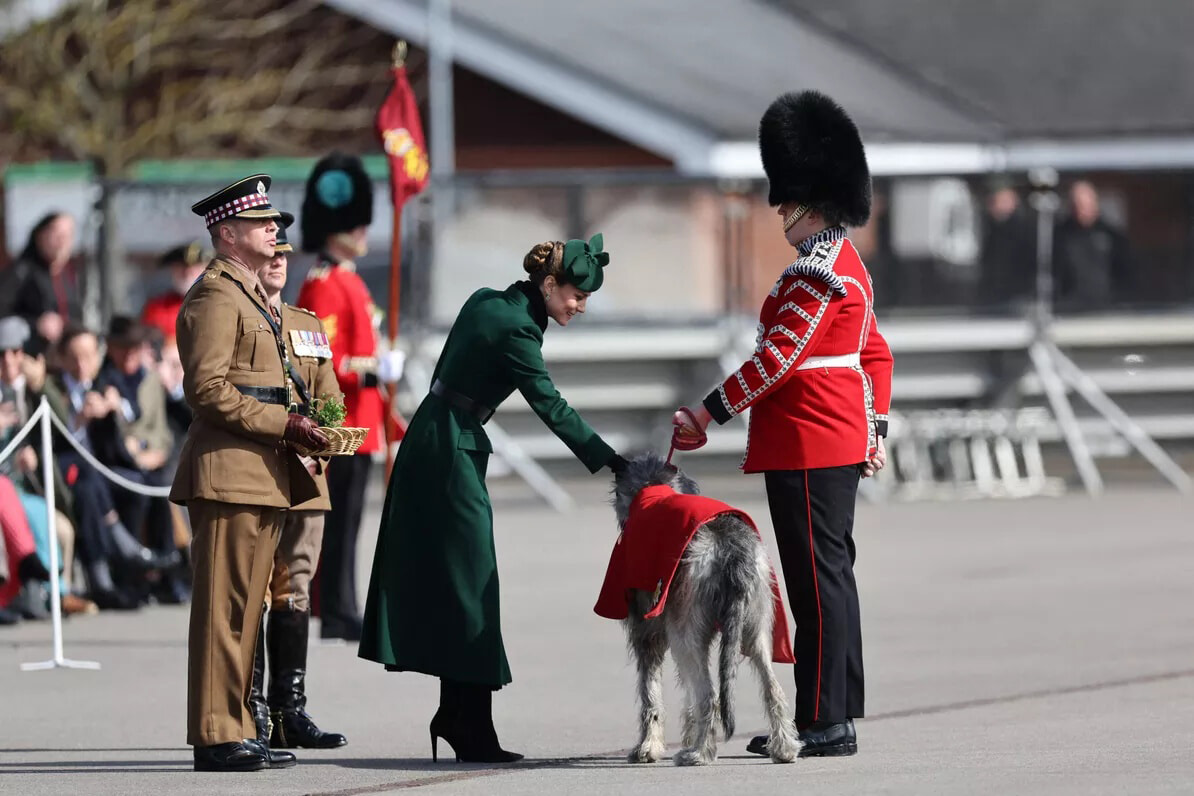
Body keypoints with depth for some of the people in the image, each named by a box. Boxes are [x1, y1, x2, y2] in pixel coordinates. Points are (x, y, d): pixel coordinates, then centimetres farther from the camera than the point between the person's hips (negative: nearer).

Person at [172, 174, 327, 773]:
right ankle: (216, 737, -8)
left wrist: (297, 429, 15)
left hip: (263, 475, 10)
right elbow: (208, 389, -18)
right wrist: (284, 424, -19)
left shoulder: (253, 297, 21)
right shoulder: (214, 297, -11)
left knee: (245, 609, 12)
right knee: (223, 607, -8)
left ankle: (236, 731, 16)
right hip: (229, 473, -10)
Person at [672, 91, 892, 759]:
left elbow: (777, 359, -21)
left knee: (820, 577, -8)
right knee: (828, 576, 12)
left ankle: (828, 723, -7)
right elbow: (876, 355, 22)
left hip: (807, 448, -11)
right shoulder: (847, 264, 16)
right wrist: (875, 430, 25)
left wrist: (708, 414, -17)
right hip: (840, 444, 11)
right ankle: (830, 716, 16)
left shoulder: (817, 274, -17)